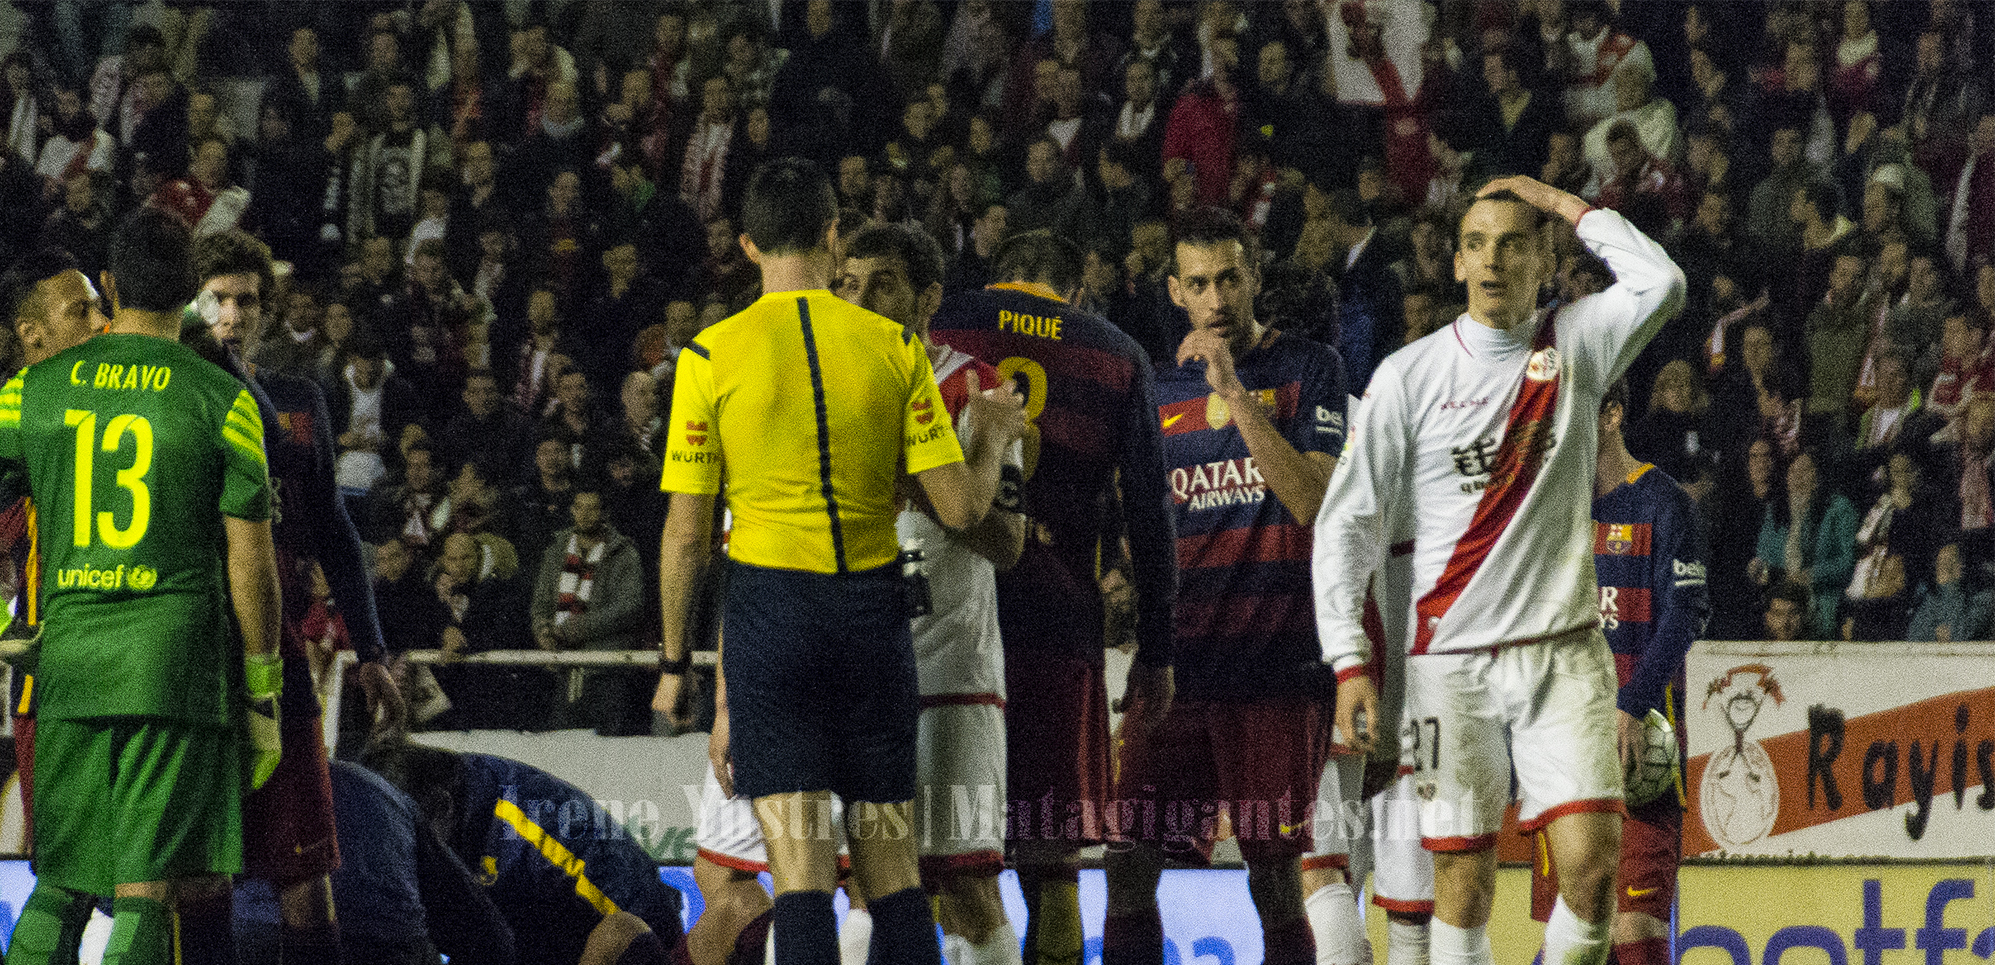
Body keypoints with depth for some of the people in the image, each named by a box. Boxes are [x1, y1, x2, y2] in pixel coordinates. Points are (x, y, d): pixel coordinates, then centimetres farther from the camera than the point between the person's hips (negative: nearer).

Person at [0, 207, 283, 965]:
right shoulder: (222, 400, -2)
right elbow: (250, 560, -2)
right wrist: (264, 695, 5)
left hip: (69, 660, 3)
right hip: (178, 666, -3)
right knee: (147, 892, -4)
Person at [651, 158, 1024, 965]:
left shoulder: (711, 356, -4)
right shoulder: (895, 347, 0)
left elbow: (687, 533, -2)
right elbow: (959, 508, -1)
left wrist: (674, 661, 8)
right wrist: (992, 438, 19)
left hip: (770, 603, -2)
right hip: (873, 609, 2)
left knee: (799, 868, -7)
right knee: (890, 864, 9)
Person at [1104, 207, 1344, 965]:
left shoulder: (1308, 370, 1)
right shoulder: (1162, 390, 15)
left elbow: (1314, 501, -12)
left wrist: (1234, 393, -15)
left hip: (1274, 665, -4)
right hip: (1177, 662, 4)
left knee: (1274, 874, -3)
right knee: (1129, 863, -3)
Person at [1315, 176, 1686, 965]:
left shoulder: (1575, 345, 5)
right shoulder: (1410, 376, 1)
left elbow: (1660, 284, -14)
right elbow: (1346, 524, 1)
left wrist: (1565, 205, -5)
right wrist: (1348, 662, -7)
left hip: (1563, 651, 1)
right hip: (1452, 656, -1)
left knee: (1592, 857, -11)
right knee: (1465, 881, 0)